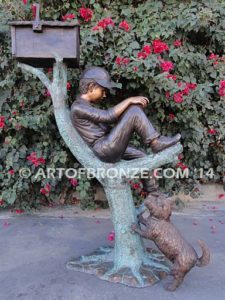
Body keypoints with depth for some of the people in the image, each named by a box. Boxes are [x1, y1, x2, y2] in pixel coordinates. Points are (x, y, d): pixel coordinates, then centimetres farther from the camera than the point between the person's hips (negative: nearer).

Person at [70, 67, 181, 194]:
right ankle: (156, 142, -7)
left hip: (108, 149, 10)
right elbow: (108, 116, -20)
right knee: (135, 111, -13)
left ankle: (153, 193, 25)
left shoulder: (86, 105, 19)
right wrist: (129, 100, -14)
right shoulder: (78, 108, -12)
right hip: (106, 150, -10)